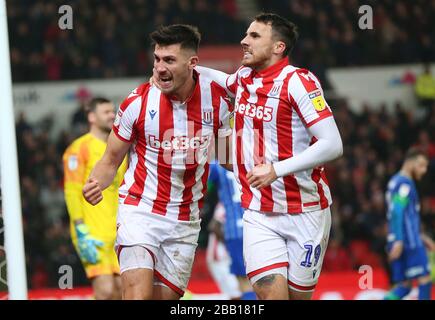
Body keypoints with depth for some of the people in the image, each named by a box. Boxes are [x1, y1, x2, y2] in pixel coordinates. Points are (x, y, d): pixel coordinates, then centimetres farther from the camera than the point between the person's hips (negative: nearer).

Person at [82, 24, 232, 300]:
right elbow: (111, 161, 0)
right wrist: (95, 184, -20)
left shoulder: (216, 98, -4)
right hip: (140, 212, -3)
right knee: (138, 294, -21)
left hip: (185, 222, 3)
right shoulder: (138, 102, -10)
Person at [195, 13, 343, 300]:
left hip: (305, 213, -4)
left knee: (299, 295, 2)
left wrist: (276, 170, -25)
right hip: (259, 214, 4)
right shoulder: (244, 77, 7)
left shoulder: (298, 81, -14)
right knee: (269, 290, -13)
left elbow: (332, 145, -21)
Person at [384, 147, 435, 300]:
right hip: (409, 242, -9)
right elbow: (397, 212, -20)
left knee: (404, 286, 6)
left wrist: (421, 236, 29)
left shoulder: (396, 181, 21)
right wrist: (398, 241, -27)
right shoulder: (405, 183, -10)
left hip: (400, 243, 9)